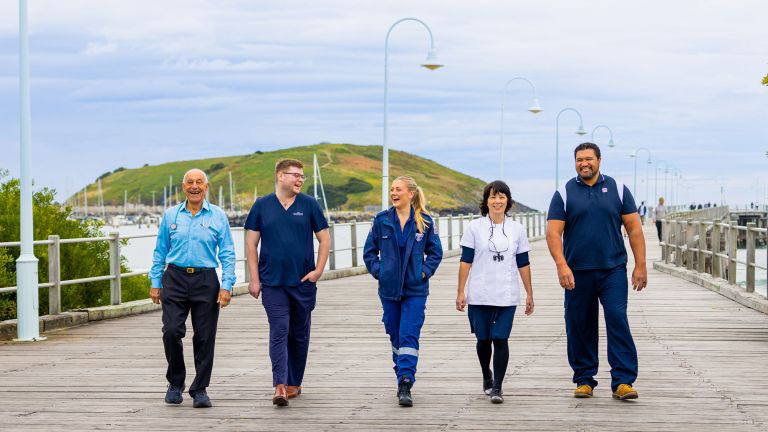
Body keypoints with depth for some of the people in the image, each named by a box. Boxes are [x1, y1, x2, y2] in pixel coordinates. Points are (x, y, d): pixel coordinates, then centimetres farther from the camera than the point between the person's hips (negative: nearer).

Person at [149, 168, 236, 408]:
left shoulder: (218, 217, 4)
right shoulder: (171, 215, 8)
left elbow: (227, 254, 3)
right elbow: (160, 252, 13)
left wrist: (226, 286, -6)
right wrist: (155, 283, 7)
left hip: (205, 281, 0)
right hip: (175, 278, 1)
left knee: (204, 337, 1)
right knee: (171, 331, -11)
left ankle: (200, 390, 12)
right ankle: (175, 382, 10)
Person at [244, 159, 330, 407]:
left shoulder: (309, 205, 3)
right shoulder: (262, 206, 3)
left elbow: (324, 239, 7)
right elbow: (251, 243, 5)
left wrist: (318, 270, -4)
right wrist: (254, 279, 0)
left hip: (303, 282, 1)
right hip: (273, 283, -1)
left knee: (299, 334, 10)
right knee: (279, 332, -11)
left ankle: (294, 383, 22)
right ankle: (280, 386, -18)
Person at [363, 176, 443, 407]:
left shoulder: (424, 222, -2)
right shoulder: (381, 220, 1)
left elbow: (435, 251, 8)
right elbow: (369, 251, 9)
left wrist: (425, 271, -5)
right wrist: (377, 271, -3)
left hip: (415, 289, -2)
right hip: (389, 288, 2)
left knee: (409, 336, -12)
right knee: (395, 335, 12)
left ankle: (405, 386, -16)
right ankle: (402, 377, 28)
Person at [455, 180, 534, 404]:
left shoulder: (517, 229, 6)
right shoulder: (475, 227, 1)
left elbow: (523, 264, 9)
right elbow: (466, 261, 2)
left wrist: (529, 294, 8)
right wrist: (461, 292, -2)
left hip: (506, 296, 0)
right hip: (479, 295, 0)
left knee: (500, 339, -8)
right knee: (483, 340, 9)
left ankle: (497, 387, -4)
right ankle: (486, 376, 34)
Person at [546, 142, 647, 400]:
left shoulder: (617, 190, 7)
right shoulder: (564, 194, 4)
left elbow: (634, 228, 7)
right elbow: (553, 232, -2)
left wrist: (640, 265, 1)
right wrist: (562, 266, -15)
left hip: (613, 270, -1)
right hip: (577, 273, 1)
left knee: (618, 320, -10)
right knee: (580, 327, 5)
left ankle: (623, 381, -10)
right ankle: (584, 380, 16)